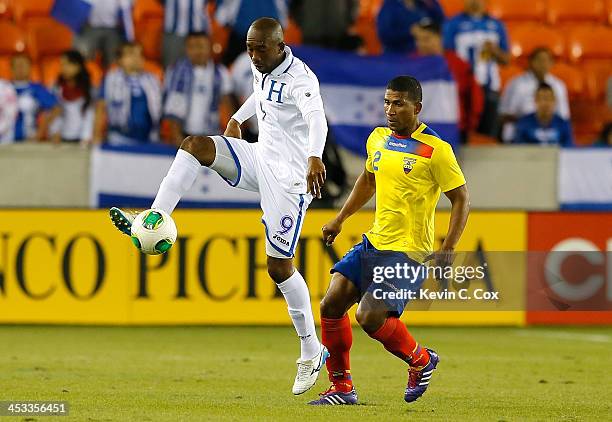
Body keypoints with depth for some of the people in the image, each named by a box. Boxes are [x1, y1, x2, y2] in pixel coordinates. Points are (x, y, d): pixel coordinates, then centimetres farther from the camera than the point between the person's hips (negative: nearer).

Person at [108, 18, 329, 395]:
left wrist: (315, 157, -60)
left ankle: (312, 352, 8)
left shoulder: (300, 79, -22)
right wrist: (237, 119, 39)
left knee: (279, 267, -6)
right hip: (260, 157, 8)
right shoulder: (263, 70, 5)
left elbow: (316, 119, -42)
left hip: (289, 177, -8)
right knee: (195, 145, -13)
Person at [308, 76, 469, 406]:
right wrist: (340, 219, 26)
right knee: (331, 305, -4)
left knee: (369, 316, -20)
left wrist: (448, 249, -17)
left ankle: (422, 361, 8)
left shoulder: (436, 150, -12)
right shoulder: (378, 139, 9)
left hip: (409, 252, -7)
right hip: (373, 242, 7)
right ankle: (341, 388, 10)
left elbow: (461, 199, -8)